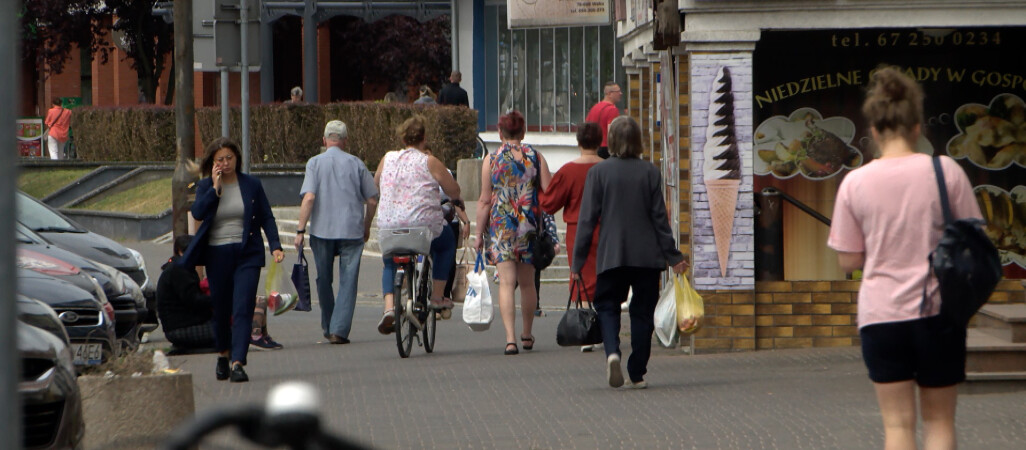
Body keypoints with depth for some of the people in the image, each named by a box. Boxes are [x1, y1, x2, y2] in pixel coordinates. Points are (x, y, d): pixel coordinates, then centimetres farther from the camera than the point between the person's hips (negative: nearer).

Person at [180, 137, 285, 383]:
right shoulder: (205, 187, 4)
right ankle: (222, 355, 32)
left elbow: (266, 217, 6)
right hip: (217, 256, 1)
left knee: (243, 309, -12)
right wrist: (215, 188, -14)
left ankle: (238, 363, -19)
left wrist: (275, 246, -5)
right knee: (220, 309, 10)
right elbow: (197, 213, -13)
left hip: (247, 254, -1)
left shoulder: (252, 185, 4)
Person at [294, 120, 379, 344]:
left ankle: (328, 328, 25)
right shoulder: (356, 164, 3)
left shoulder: (315, 163, -1)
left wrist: (301, 230, -8)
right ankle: (339, 330, -9)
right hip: (352, 231, 0)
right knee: (348, 281, 1)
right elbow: (372, 200, 5)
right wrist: (366, 227, 20)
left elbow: (308, 198, -12)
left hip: (322, 231, 0)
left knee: (324, 280, 15)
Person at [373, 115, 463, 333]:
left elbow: (375, 185, 21)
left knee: (390, 263, 29)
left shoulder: (387, 159, 6)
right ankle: (437, 297, 24)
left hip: (388, 226, 3)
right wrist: (456, 200, 24)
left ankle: (389, 306, 4)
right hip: (423, 225, -3)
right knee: (447, 243, 29)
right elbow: (453, 189, 0)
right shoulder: (429, 162, -5)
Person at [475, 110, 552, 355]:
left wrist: (479, 233, 6)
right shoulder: (536, 157, 2)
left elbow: (484, 201, -1)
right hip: (529, 225, 2)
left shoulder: (491, 160, -2)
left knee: (506, 282, -5)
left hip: (501, 225, -2)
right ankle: (527, 335, 28)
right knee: (527, 282, 16)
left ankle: (510, 338, -18)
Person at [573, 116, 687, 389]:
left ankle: (612, 351, -16)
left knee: (607, 305, 11)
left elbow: (587, 218, -3)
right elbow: (659, 217, 0)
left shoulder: (599, 172, -4)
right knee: (643, 312, 9)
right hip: (647, 255, 1)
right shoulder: (650, 172, -2)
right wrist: (673, 256, 7)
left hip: (611, 255, -1)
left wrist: (578, 261, 1)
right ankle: (637, 374, 8)